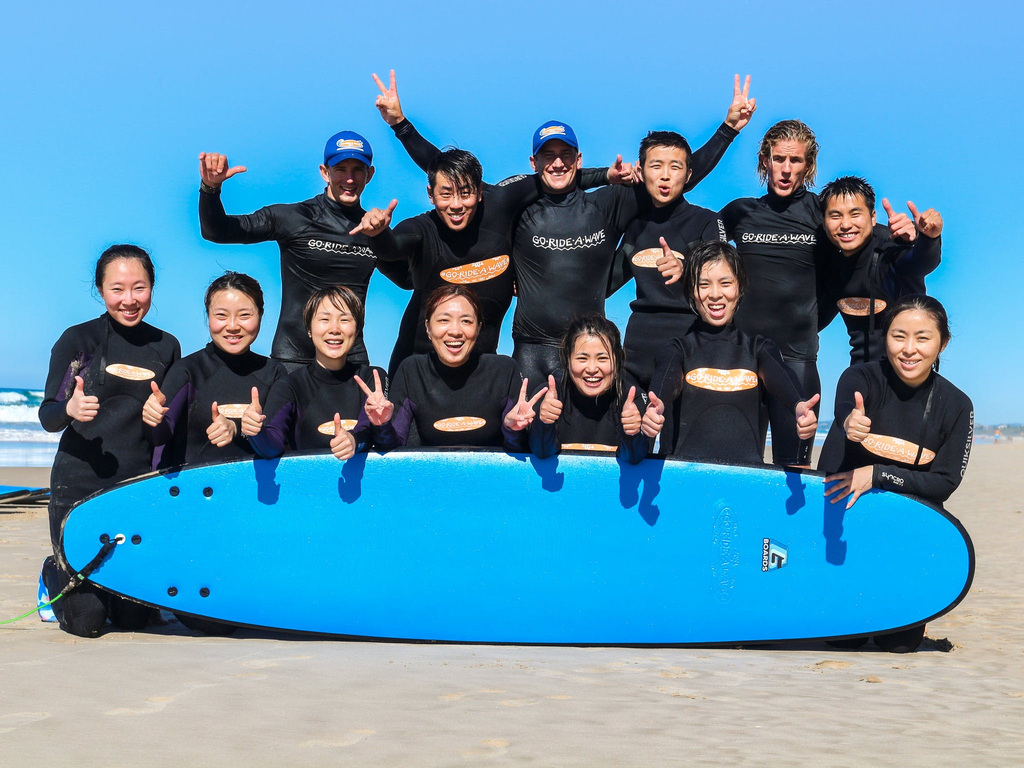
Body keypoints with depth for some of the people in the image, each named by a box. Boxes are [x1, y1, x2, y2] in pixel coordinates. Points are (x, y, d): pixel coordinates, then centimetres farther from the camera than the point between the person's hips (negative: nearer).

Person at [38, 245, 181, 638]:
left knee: (134, 617, 4)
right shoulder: (78, 339, -2)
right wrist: (70, 409, -26)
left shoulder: (166, 347, 7)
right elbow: (47, 415, -4)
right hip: (79, 486, -3)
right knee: (85, 619, -1)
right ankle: (54, 574, 31)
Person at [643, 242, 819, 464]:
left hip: (746, 471, 2)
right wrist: (655, 407, -37)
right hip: (685, 468, -2)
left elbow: (781, 379, -7)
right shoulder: (680, 349, 10)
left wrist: (799, 407, -31)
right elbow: (665, 380, -12)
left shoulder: (759, 348, 15)